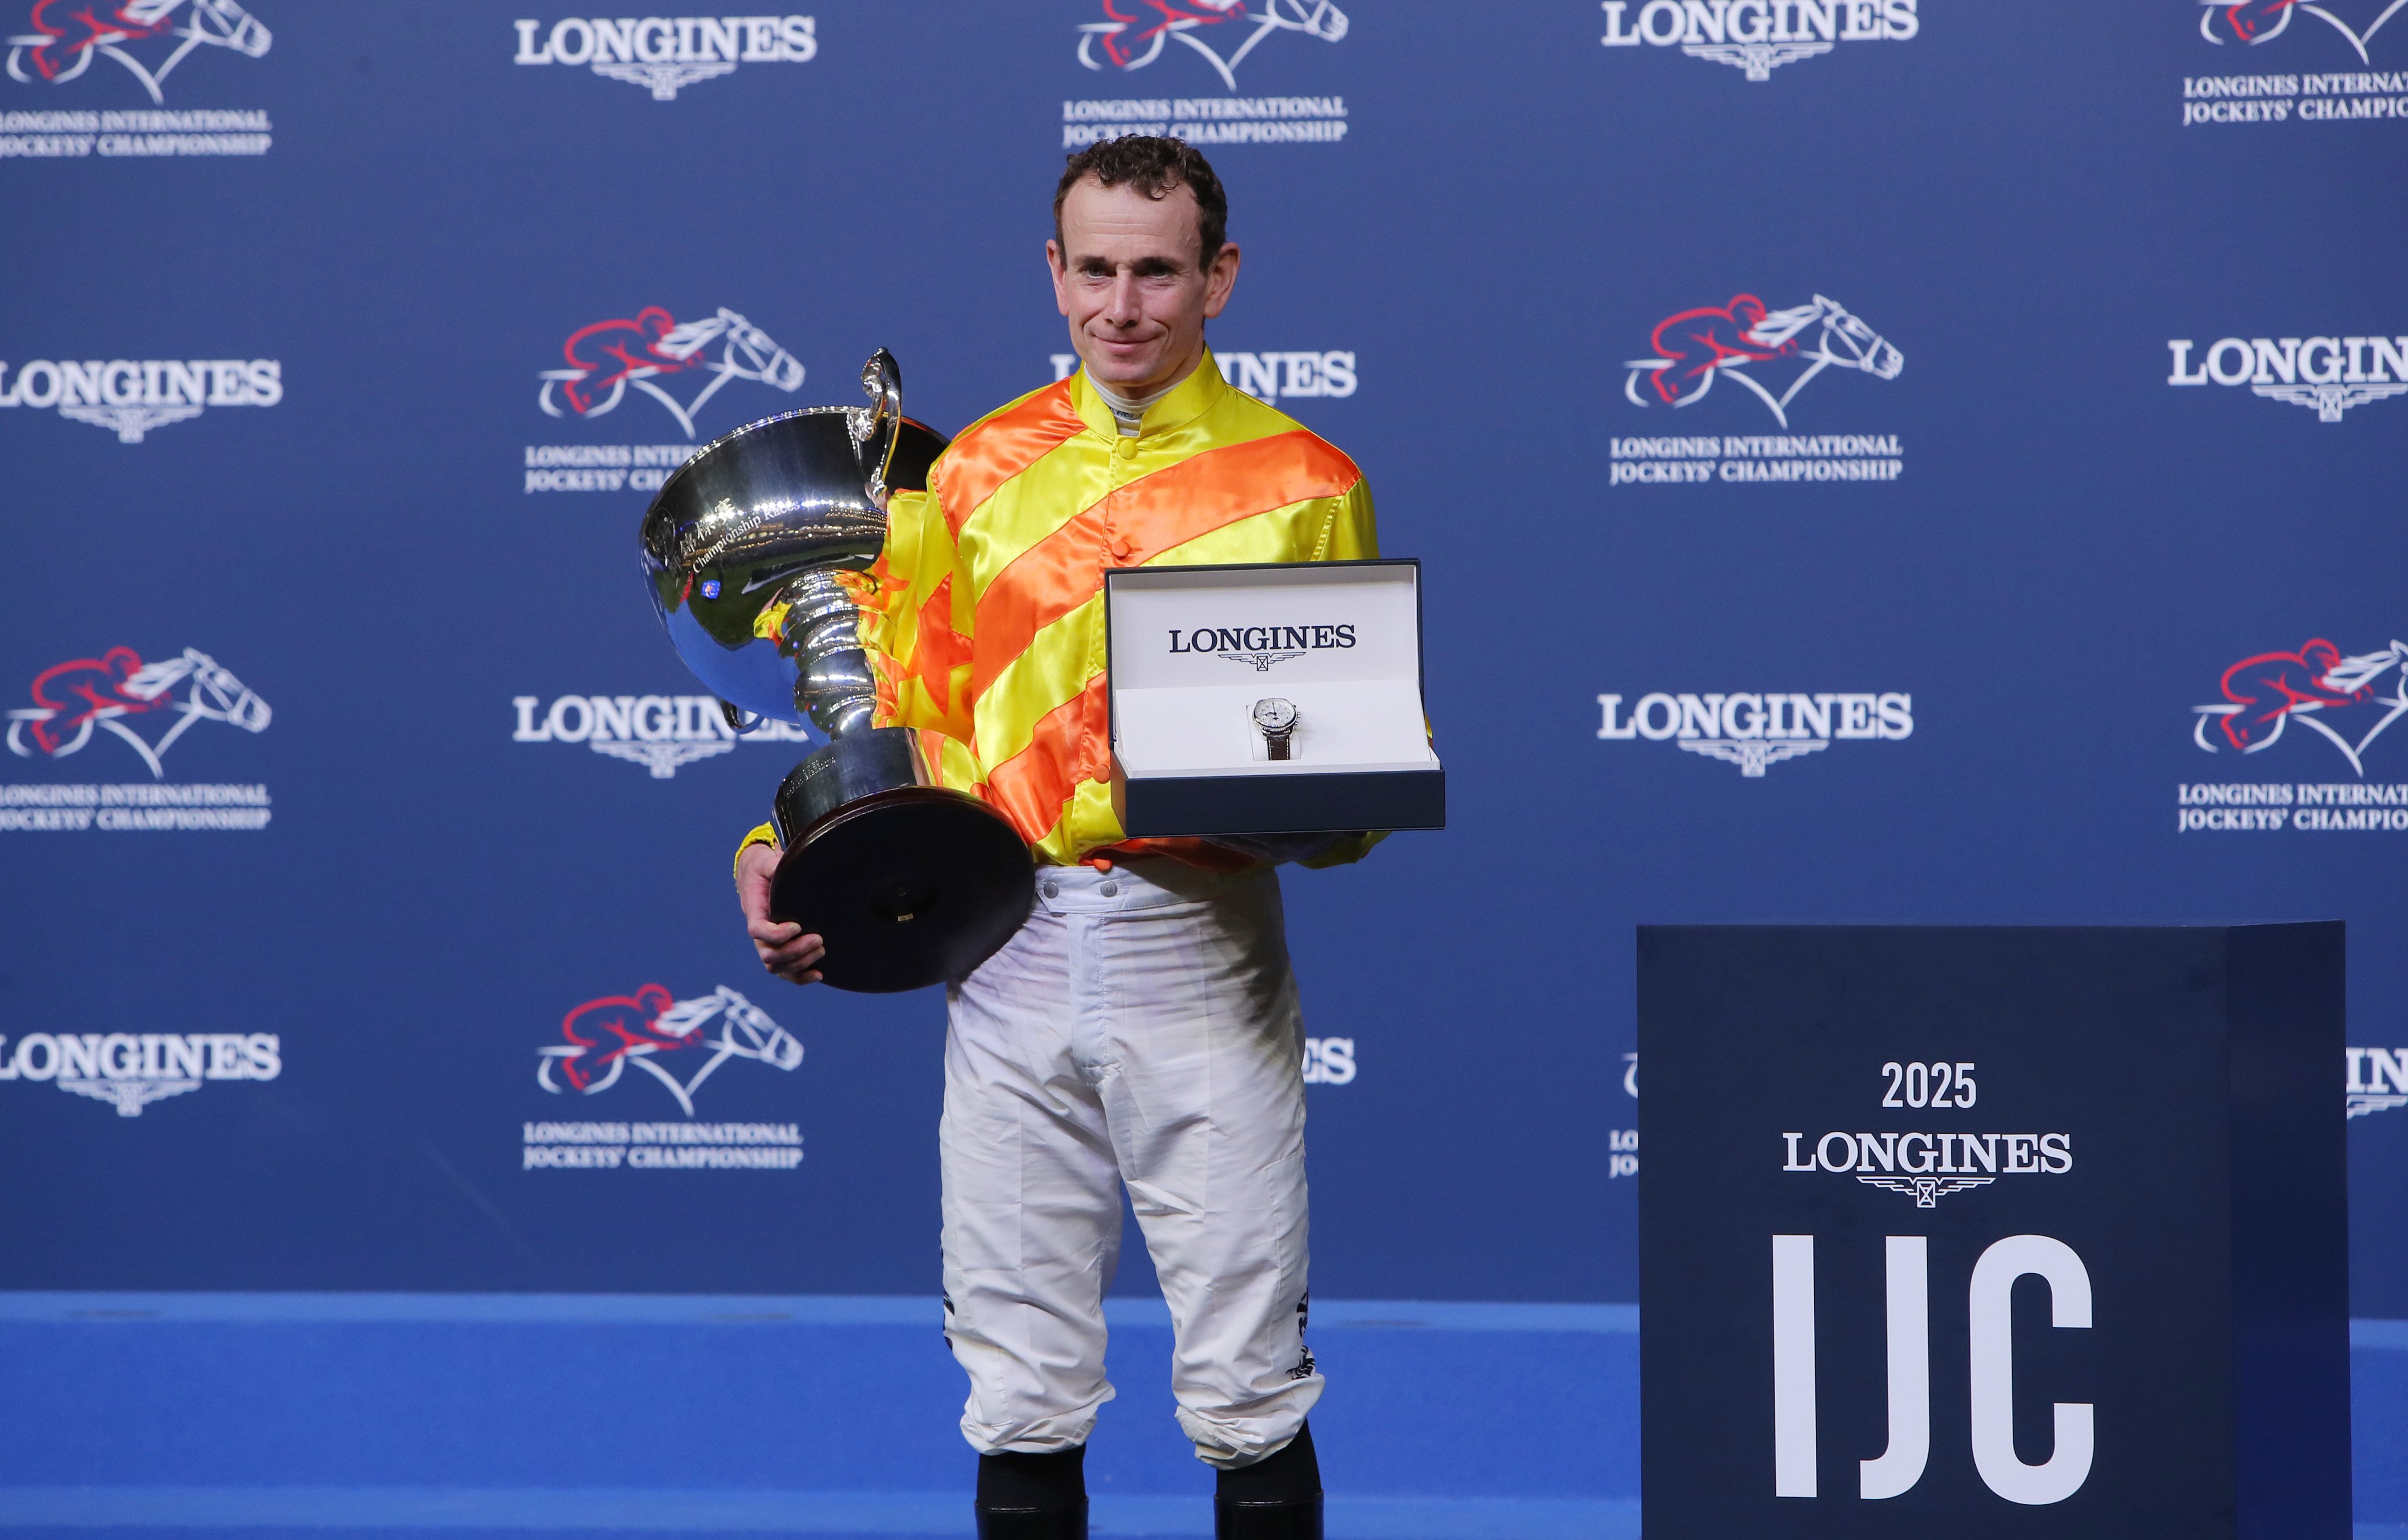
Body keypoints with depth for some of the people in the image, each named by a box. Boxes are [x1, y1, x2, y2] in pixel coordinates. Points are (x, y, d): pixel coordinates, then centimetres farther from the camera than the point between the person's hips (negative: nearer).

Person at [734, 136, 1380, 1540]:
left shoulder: (1302, 484, 4)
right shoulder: (979, 474, 11)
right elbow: (893, 704, 14)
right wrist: (785, 855, -1)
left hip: (1200, 937, -2)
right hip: (1009, 941, 3)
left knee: (1247, 1383, -1)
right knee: (1021, 1382, 6)